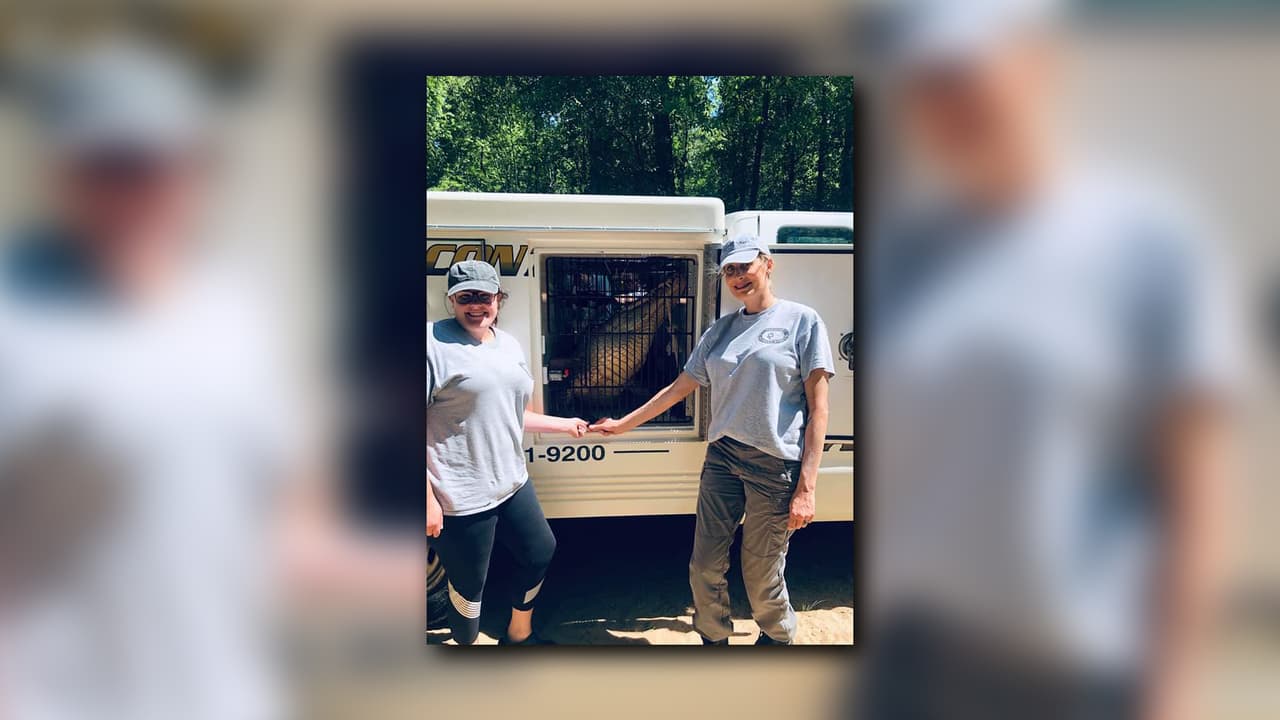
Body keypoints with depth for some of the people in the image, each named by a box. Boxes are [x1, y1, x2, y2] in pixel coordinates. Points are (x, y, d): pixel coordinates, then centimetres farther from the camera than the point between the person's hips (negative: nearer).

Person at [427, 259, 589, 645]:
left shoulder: (510, 345, 11)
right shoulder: (434, 342, -13)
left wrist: (565, 425, 25)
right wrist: (427, 498, -20)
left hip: (512, 482, 9)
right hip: (461, 496, -8)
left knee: (541, 552, 23)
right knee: (469, 587, 2)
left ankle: (519, 634, 46)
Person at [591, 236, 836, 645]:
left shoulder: (802, 321, -2)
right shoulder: (721, 330, 14)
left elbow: (817, 408, -6)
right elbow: (680, 388, 20)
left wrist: (807, 486, -12)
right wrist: (622, 425, 19)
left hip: (776, 465, -5)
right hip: (721, 458, 5)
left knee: (762, 579, 2)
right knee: (704, 569, 6)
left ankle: (777, 637, 31)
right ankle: (714, 640, 29)